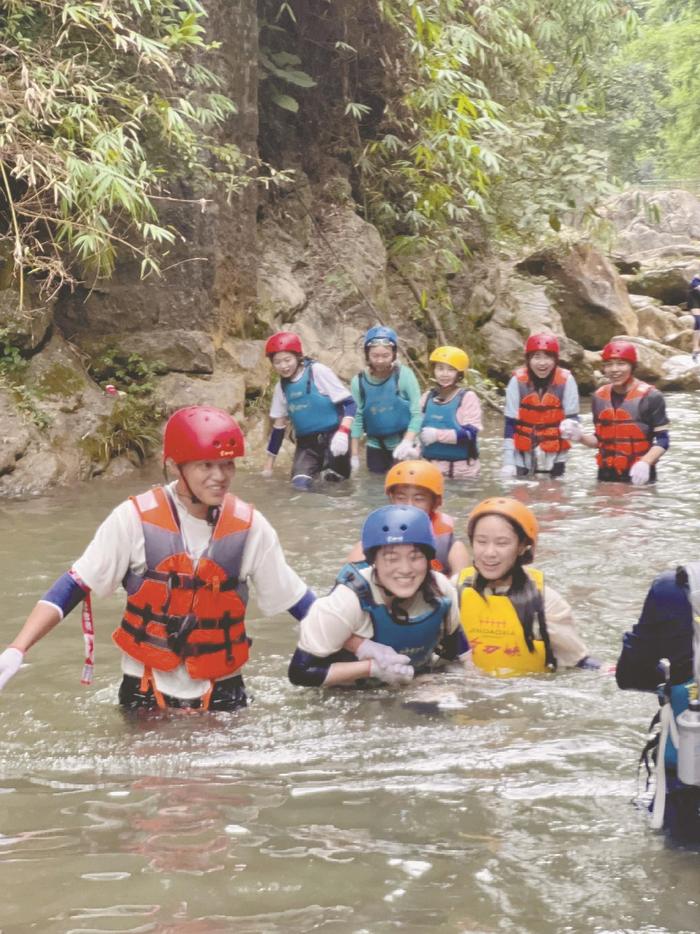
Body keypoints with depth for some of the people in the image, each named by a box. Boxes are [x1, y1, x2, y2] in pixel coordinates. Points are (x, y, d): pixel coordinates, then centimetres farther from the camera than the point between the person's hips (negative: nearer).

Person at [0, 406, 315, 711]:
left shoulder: (250, 526, -8)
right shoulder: (135, 518, -14)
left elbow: (295, 596, 3)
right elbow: (76, 585, -11)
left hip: (221, 691, 1)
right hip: (145, 691, -1)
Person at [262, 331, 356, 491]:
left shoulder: (317, 371, -9)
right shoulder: (281, 387, 8)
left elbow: (349, 403, -12)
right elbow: (279, 425, 16)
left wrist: (343, 432, -28)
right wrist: (268, 467, 16)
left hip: (333, 435, -4)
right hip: (307, 443, 4)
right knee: (300, 484, -16)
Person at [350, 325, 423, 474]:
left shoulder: (404, 375, -12)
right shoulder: (359, 381, -5)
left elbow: (417, 413, -13)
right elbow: (357, 419, -1)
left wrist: (407, 442, -25)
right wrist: (355, 456, -1)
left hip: (401, 445, -3)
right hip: (375, 447, 3)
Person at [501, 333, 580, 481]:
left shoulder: (566, 381, -12)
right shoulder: (518, 381, -10)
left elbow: (572, 417, -4)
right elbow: (510, 423, -5)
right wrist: (508, 461, -7)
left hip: (555, 456, 0)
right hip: (523, 457, 0)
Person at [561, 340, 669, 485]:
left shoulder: (650, 397, -8)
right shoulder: (599, 397, 8)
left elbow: (662, 440, -8)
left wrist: (645, 463, -24)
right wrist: (581, 437, -2)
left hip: (639, 476, -5)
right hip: (606, 476, 5)